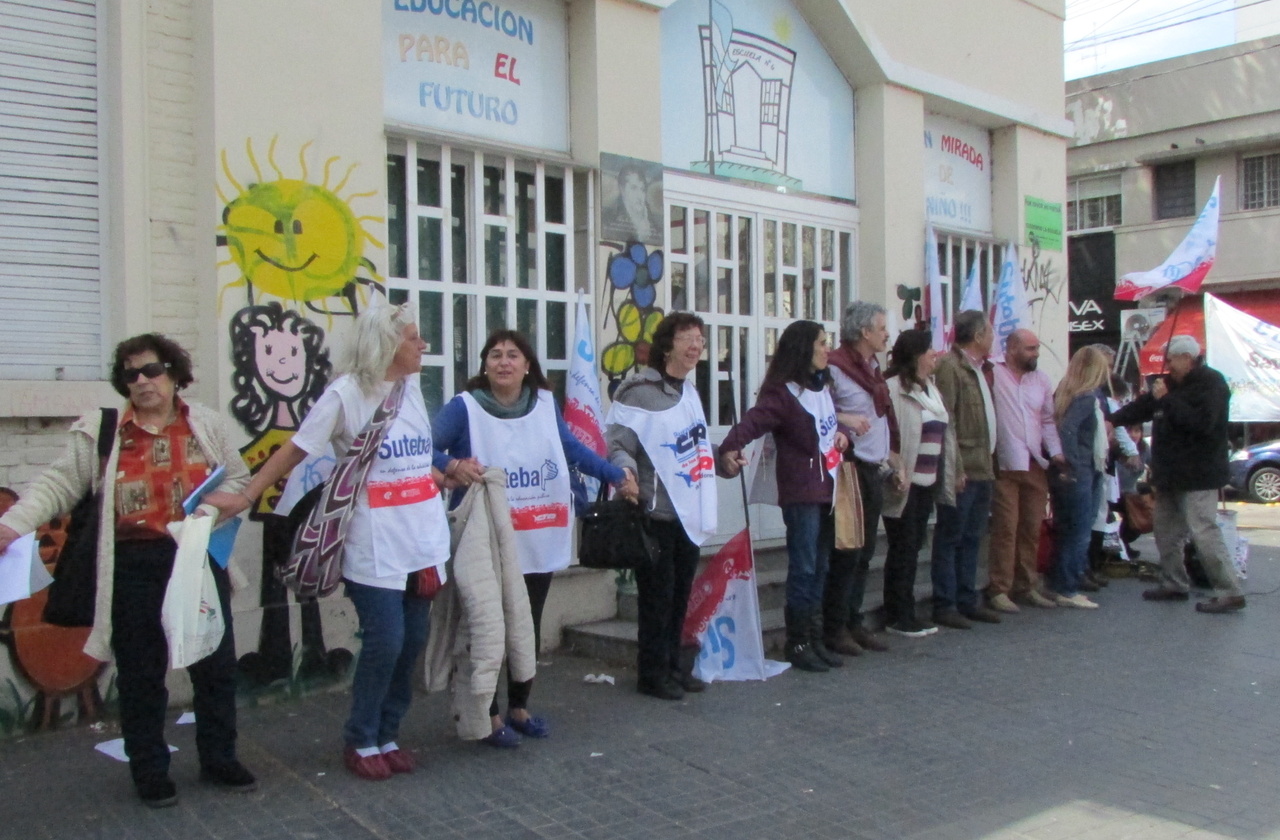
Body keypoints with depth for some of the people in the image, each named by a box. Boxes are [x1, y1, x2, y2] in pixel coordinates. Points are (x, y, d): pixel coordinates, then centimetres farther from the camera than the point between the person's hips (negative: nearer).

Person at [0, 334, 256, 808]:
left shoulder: (206, 425, 5)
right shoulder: (100, 432, 1)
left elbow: (237, 478, 10)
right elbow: (59, 485, -3)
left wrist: (212, 509, -9)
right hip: (134, 567, -1)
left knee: (215, 662, 9)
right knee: (140, 674, 7)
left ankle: (219, 760, 26)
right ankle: (149, 772, 22)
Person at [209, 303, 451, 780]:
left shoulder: (410, 389, 11)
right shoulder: (346, 393, -8)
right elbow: (296, 449, -7)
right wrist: (247, 496, -9)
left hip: (423, 539, 6)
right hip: (376, 546, -6)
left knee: (413, 641, 7)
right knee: (385, 642, -6)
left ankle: (386, 734, 24)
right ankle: (361, 742, 15)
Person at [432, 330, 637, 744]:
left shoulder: (545, 403, 7)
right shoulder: (465, 407, -9)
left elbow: (573, 448, 18)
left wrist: (617, 476, 19)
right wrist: (452, 465, -31)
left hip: (540, 543, 5)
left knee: (529, 628, 15)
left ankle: (519, 707, 32)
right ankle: (489, 714, 21)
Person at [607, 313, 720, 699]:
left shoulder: (689, 392, 15)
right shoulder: (639, 391, -13)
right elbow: (615, 444, -20)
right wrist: (626, 472, -37)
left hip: (690, 514, 8)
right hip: (656, 514, -8)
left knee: (680, 595, 15)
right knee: (657, 596, 1)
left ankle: (673, 664, 28)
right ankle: (652, 673, 14)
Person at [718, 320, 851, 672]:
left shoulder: (822, 388, 15)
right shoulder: (782, 393, -13)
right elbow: (753, 421, -28)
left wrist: (841, 433, 5)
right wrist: (730, 448, -47)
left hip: (826, 490, 9)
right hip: (800, 492, -8)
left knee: (820, 568, 13)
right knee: (803, 568, -4)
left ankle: (814, 639, 22)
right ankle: (797, 643, 7)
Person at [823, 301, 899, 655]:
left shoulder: (873, 368, 19)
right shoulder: (835, 366, -11)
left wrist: (894, 463, 19)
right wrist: (844, 419, -24)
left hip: (875, 471, 9)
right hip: (850, 469, -9)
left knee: (864, 554, 12)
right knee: (846, 552, -5)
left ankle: (854, 622, 20)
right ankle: (834, 628, 3)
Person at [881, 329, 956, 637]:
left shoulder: (931, 389, 16)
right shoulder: (893, 389, -12)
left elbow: (944, 434, 18)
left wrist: (951, 473, 14)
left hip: (927, 482, 8)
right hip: (905, 483, -8)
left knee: (913, 546, 12)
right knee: (903, 548, -1)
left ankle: (906, 614, 21)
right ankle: (897, 617, 9)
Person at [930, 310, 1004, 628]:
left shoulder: (980, 369, 18)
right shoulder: (950, 366, -11)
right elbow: (944, 421, -17)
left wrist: (989, 461, 11)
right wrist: (955, 467, -21)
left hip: (982, 469, 9)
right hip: (962, 470, -9)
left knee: (971, 539, 14)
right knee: (950, 539, -1)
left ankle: (967, 600, 22)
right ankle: (944, 605, 5)